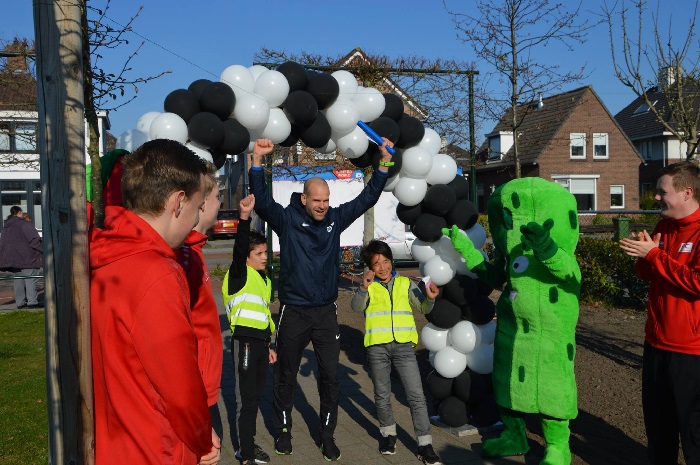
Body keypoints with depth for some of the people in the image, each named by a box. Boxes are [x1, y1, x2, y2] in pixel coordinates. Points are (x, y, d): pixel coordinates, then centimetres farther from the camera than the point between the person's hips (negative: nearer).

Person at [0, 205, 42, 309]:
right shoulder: (24, 224, -10)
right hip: (26, 257, -8)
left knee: (18, 279, 11)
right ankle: (32, 302, -7)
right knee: (30, 278, -5)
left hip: (12, 257, 8)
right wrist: (43, 249, -8)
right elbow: (34, 239, -16)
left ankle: (20, 302, 12)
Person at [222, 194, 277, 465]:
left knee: (256, 396, 16)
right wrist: (244, 218, -42)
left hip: (261, 342, 8)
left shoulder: (264, 279, 17)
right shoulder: (239, 275, -7)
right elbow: (238, 248, -27)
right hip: (244, 341, -8)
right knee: (246, 398, -4)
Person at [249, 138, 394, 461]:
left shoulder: (335, 219, 1)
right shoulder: (287, 219, -7)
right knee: (285, 375, 12)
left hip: (325, 312, 3)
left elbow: (367, 198, 2)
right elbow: (262, 201, -21)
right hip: (293, 312, -2)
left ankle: (327, 434, 22)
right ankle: (283, 429, 30)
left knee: (330, 376, 7)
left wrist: (385, 163, -7)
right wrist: (257, 160, -33)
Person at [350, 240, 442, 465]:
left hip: (403, 345, 0)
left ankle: (425, 445, 3)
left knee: (416, 395, -3)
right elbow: (356, 306, -13)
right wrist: (364, 288, -32)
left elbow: (423, 308, 1)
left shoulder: (406, 283, 8)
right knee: (382, 395, 12)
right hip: (377, 347, 0)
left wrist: (430, 299, -21)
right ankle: (388, 434, 32)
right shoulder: (368, 286, 5)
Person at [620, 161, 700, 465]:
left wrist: (654, 254, -20)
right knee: (657, 421, 20)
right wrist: (644, 257, -5)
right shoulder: (664, 227, 11)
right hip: (656, 343, 8)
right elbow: (647, 275, 17)